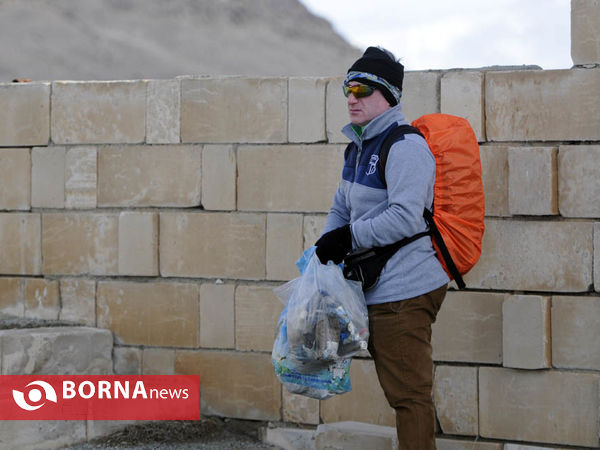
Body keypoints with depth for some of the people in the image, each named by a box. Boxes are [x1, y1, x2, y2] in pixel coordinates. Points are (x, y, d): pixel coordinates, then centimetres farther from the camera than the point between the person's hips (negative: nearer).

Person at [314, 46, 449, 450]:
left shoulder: (406, 147, -14)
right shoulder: (359, 148, 16)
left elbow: (405, 218, -23)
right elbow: (342, 209, 23)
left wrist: (347, 237, -17)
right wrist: (326, 248, 5)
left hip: (405, 290, -10)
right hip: (379, 289, 10)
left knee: (409, 394, -7)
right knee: (397, 389, 18)